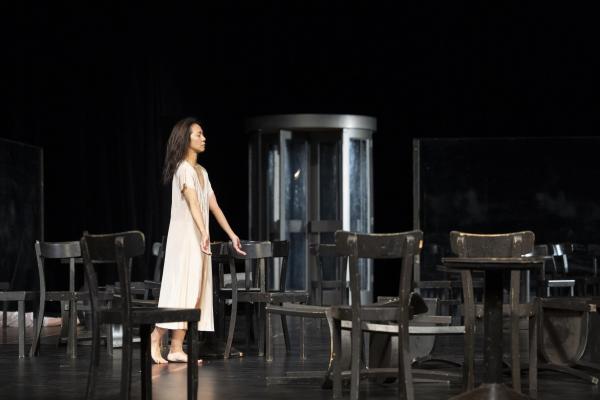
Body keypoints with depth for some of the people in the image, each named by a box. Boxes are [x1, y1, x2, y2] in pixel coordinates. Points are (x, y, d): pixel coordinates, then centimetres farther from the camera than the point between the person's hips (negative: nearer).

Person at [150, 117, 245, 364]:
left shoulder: (201, 171, 16)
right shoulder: (183, 169, -10)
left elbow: (213, 206, 15)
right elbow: (193, 203, -24)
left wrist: (232, 235, 11)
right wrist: (204, 233, -36)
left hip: (198, 240, 8)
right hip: (184, 237, -8)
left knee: (193, 291, 2)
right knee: (180, 288, -10)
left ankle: (176, 348, 1)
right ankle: (155, 342, -2)